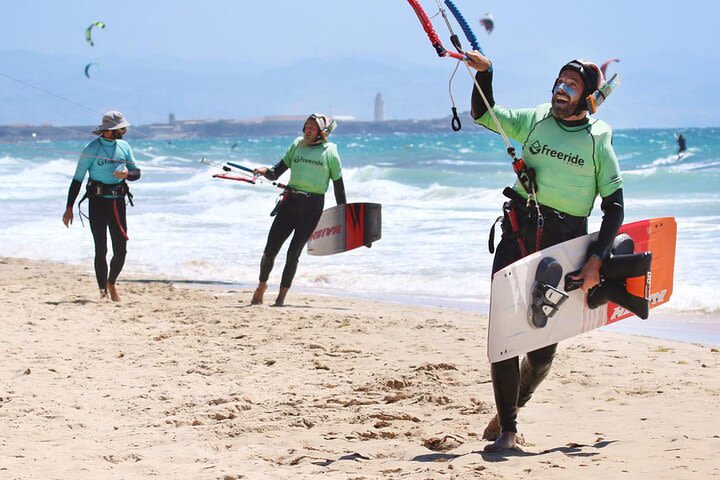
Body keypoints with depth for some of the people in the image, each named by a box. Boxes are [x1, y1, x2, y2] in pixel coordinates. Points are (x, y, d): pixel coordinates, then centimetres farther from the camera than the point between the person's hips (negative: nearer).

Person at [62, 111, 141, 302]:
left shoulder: (124, 146, 7)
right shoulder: (92, 149, -7)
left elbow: (136, 172, 10)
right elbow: (77, 179, -4)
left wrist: (126, 174, -15)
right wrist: (69, 207, -8)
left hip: (118, 202, 4)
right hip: (97, 202, -4)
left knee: (121, 250, 2)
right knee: (101, 250, -3)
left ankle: (111, 283, 26)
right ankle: (103, 290, 7)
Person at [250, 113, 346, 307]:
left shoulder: (330, 152, 4)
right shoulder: (297, 145, 13)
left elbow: (338, 184, 8)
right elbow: (276, 173, 12)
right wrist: (266, 171, -10)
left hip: (312, 206, -3)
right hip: (290, 202, 3)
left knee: (294, 252, -7)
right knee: (270, 248, 0)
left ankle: (282, 296, 3)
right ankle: (261, 286, 22)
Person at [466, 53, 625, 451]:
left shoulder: (598, 139, 1)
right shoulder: (535, 120, 9)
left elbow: (614, 206, 0)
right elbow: (483, 114, 14)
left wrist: (597, 258, -9)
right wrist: (484, 73, -3)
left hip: (565, 245, -1)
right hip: (518, 236, 2)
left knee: (543, 346, 0)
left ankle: (513, 406, 27)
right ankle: (506, 428, -3)